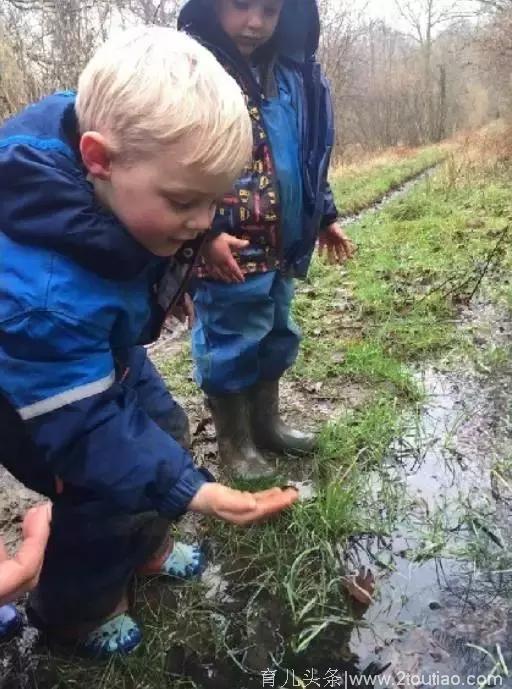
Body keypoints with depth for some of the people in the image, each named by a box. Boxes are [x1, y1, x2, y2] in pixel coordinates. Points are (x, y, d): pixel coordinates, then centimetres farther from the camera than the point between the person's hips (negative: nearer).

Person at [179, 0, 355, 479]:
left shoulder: (293, 73, 11)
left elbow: (311, 154, 19)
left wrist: (325, 216, 19)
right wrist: (204, 233, -22)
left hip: (281, 248, 8)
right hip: (227, 250, -7)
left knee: (277, 337, 19)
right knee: (229, 347, 5)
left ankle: (266, 423, 40)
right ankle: (234, 445, 25)